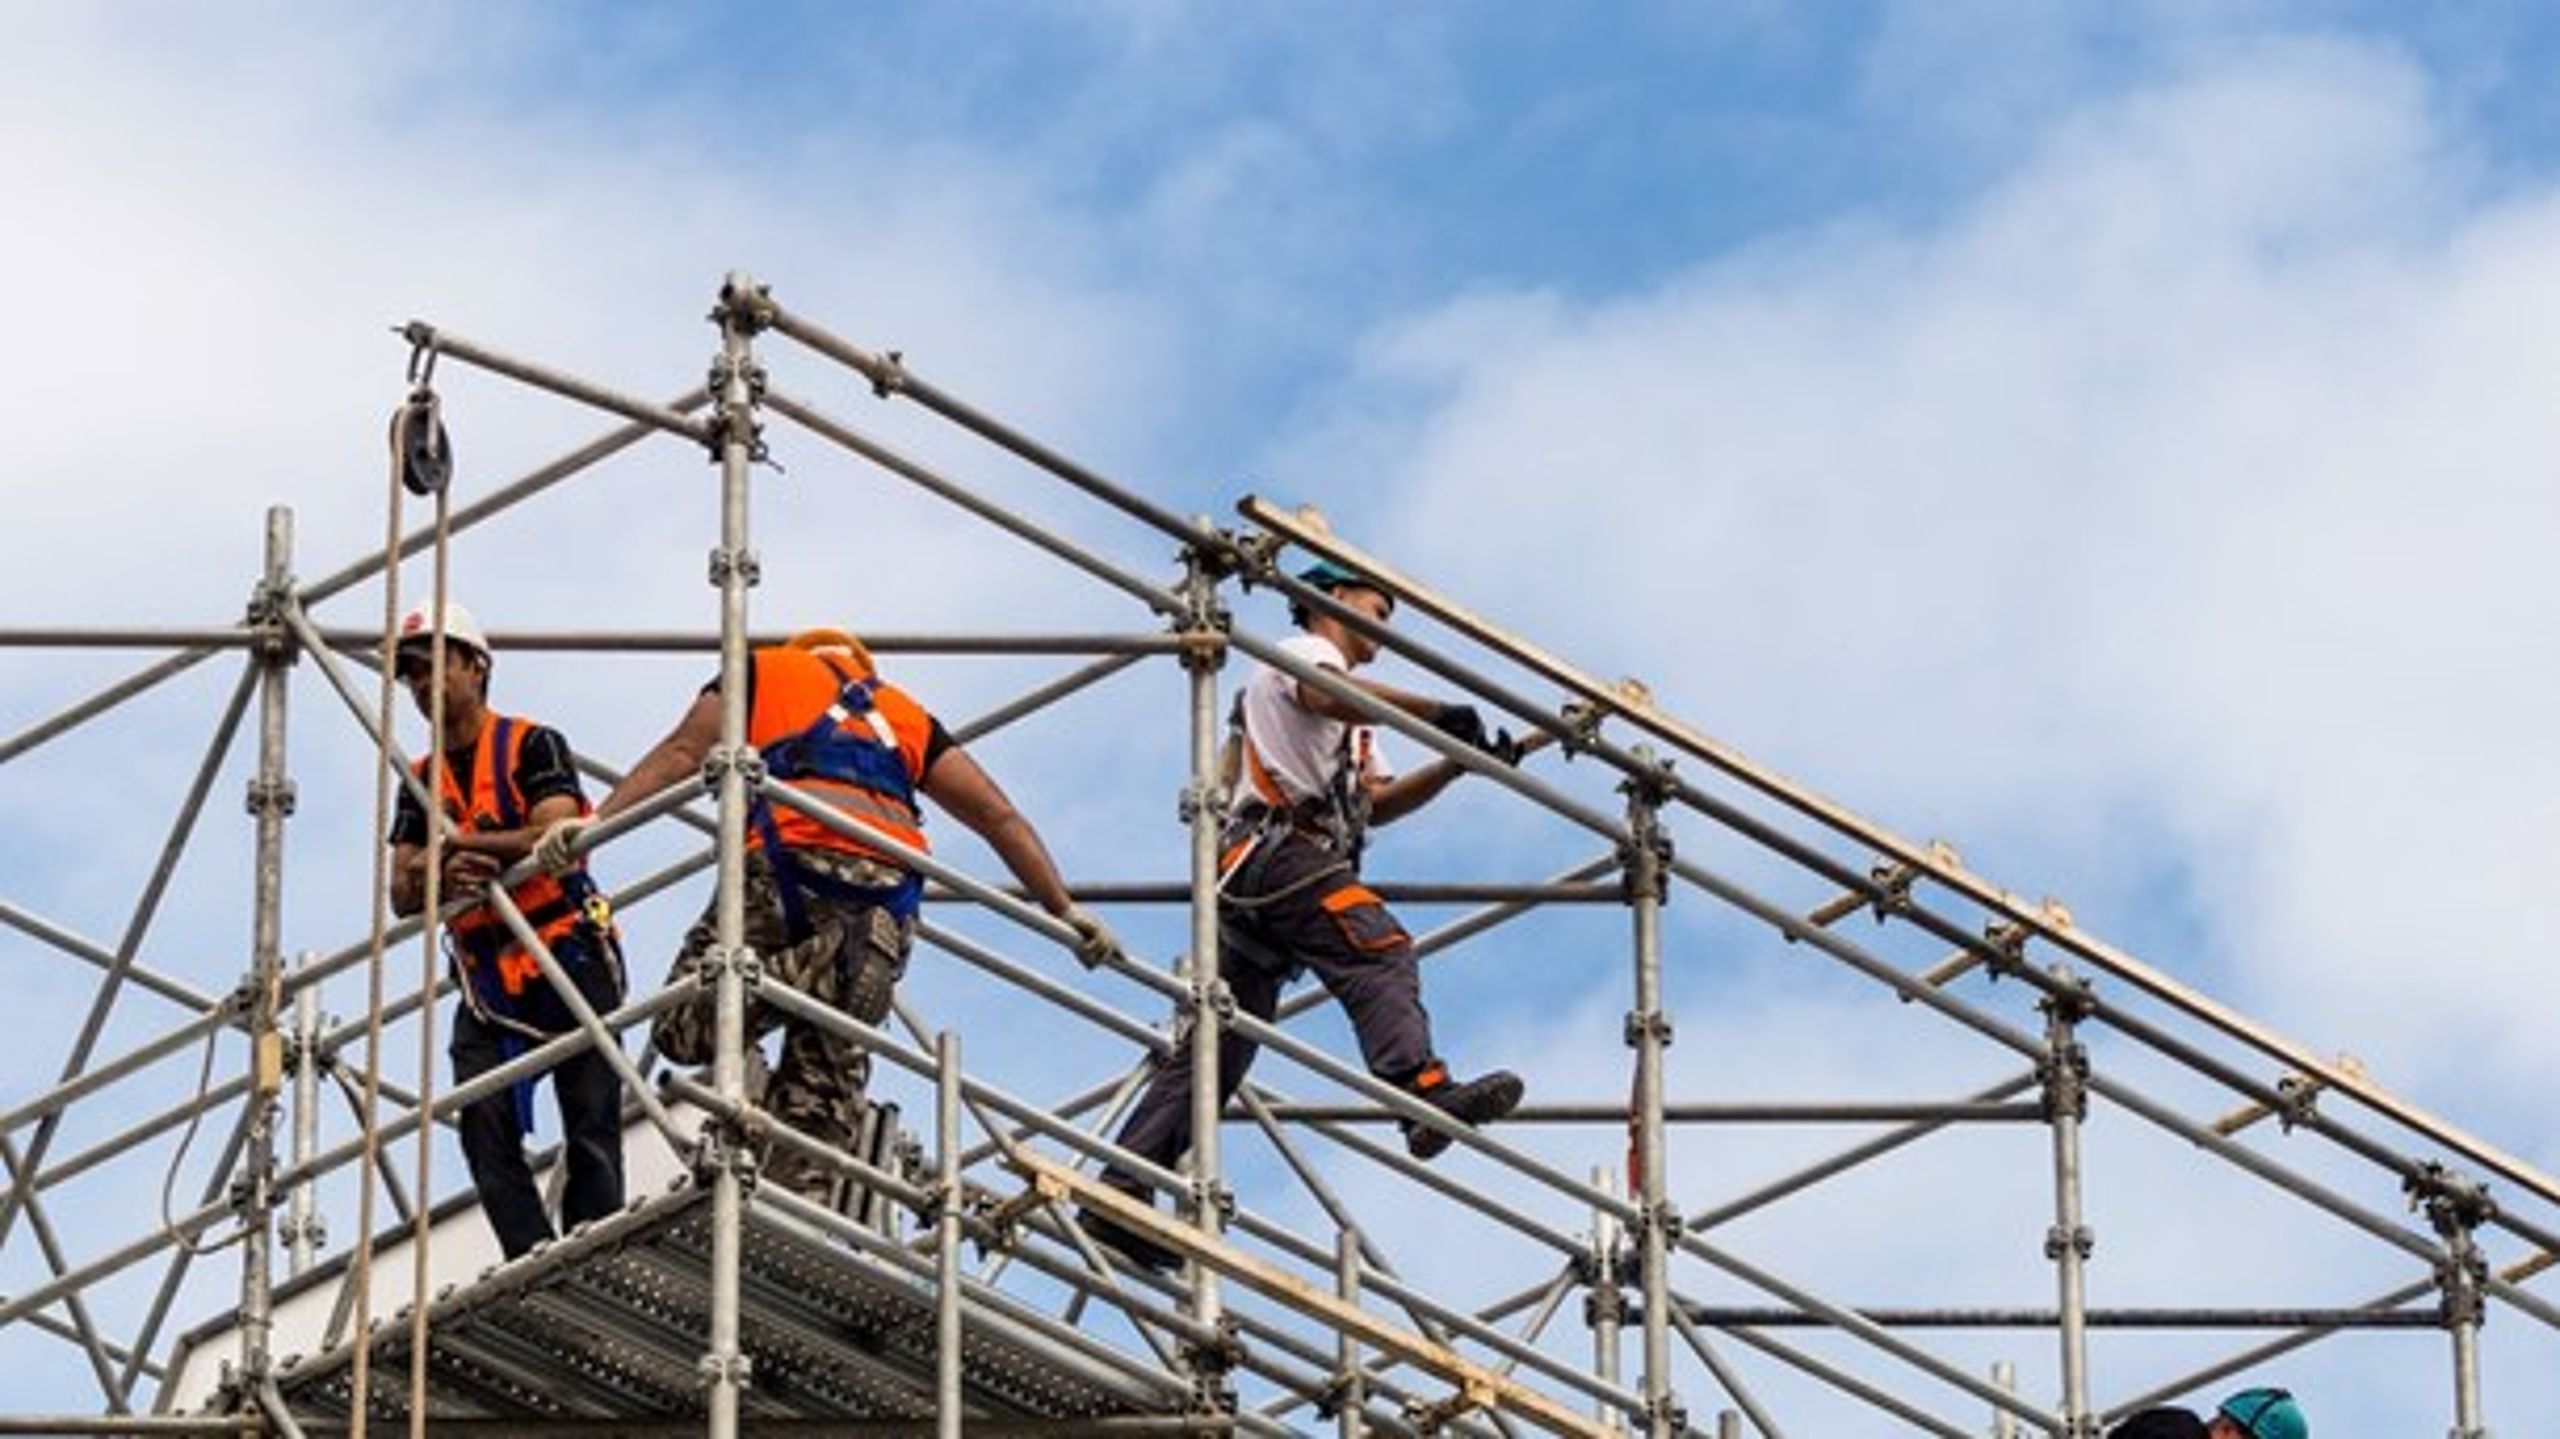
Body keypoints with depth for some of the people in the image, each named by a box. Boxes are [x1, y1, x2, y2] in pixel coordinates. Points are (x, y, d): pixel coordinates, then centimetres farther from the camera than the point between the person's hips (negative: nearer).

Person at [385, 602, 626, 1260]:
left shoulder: (532, 746, 0)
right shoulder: (421, 781, 16)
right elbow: (403, 896, 7)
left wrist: (454, 842, -17)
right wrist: (443, 876, -16)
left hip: (568, 958, -5)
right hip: (485, 976, 5)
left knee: (590, 1126, -7)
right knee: (484, 1125, -12)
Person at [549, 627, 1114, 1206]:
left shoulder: (765, 670, 28)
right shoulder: (905, 714, 35)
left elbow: (683, 751, 12)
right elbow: (999, 817, 27)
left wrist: (598, 821, 4)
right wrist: (1065, 911, 28)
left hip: (792, 858, -3)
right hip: (891, 887, 3)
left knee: (683, 1026, -4)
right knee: (823, 1091, 5)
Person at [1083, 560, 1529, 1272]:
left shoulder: (1352, 730, 39)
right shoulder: (1304, 652, 11)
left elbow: (1375, 804, 28)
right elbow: (1327, 694, -14)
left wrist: (1459, 761, 18)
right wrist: (1439, 714, -18)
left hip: (1247, 869, 10)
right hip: (1280, 846, -10)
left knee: (1216, 1046, 4)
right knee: (1381, 956, -27)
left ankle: (1119, 1196, -2)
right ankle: (1425, 1091, -50)